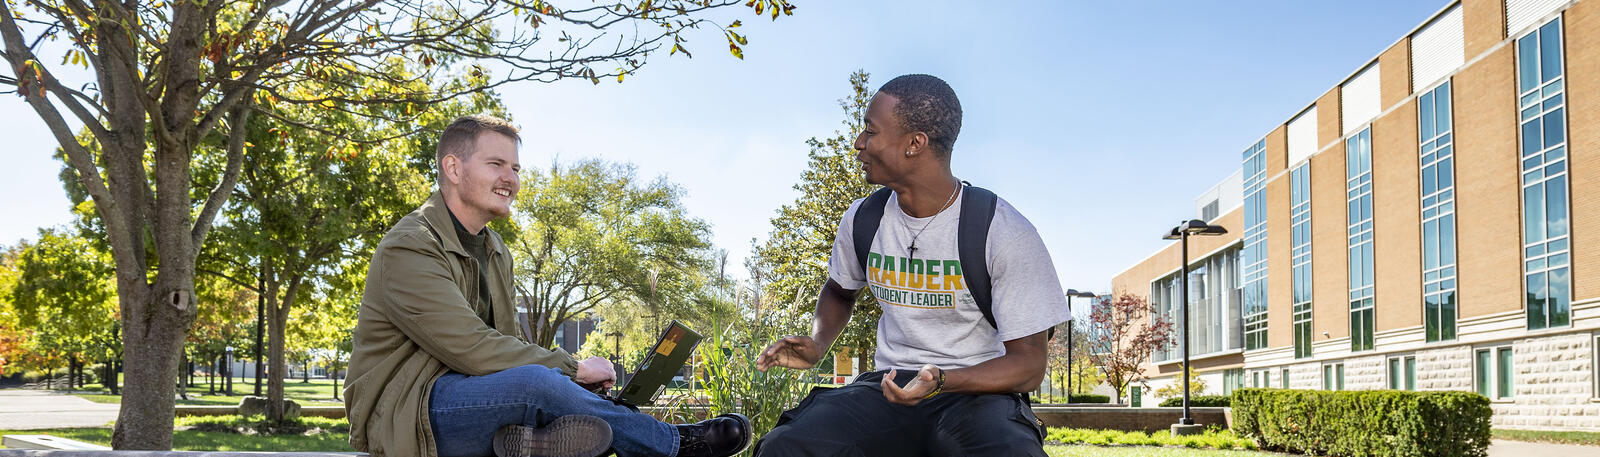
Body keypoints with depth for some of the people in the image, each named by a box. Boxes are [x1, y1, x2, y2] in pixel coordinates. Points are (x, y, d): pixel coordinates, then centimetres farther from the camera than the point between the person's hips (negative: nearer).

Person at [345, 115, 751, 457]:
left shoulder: (495, 252, 16)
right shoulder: (408, 249, -13)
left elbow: (509, 340, 13)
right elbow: (473, 349, -21)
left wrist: (579, 375, -5)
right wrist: (573, 368, -13)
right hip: (403, 410, -9)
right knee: (534, 382, -31)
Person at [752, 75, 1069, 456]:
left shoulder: (1005, 233, -11)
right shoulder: (862, 220, 5)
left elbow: (1029, 365, -10)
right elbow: (839, 291, 27)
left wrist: (939, 380, -27)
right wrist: (817, 345, 4)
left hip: (977, 392, -3)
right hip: (889, 385, 4)